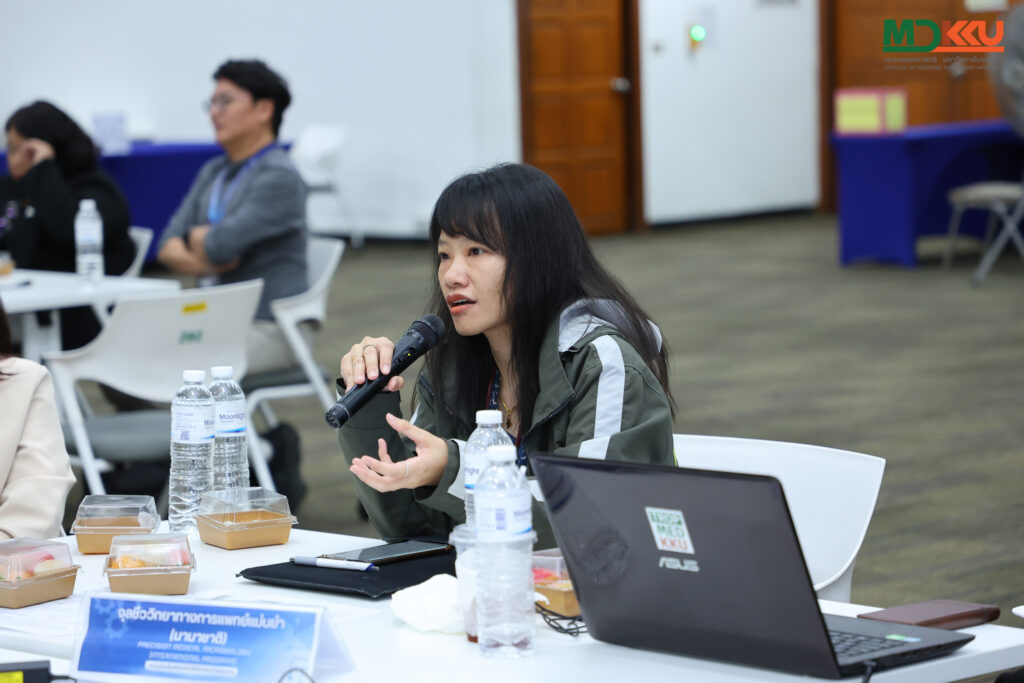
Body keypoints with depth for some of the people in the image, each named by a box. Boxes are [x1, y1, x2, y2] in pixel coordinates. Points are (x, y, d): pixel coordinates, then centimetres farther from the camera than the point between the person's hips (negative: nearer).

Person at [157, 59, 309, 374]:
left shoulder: (279, 177, -13)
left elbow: (220, 245, -23)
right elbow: (168, 247, 7)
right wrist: (199, 262, -14)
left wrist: (197, 236, 0)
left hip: (270, 329, -8)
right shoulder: (212, 173, 15)